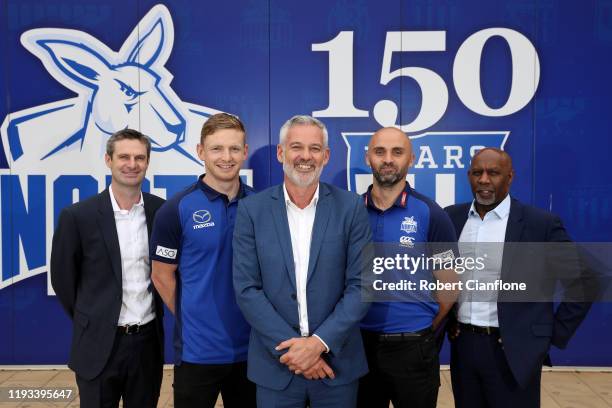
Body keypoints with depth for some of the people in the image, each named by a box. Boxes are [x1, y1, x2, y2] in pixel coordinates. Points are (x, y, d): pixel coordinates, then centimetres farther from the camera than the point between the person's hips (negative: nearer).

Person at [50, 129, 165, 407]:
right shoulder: (77, 215, -8)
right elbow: (62, 277, 1)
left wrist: (155, 312, 10)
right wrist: (91, 323, 8)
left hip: (149, 340, 2)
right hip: (99, 345, -2)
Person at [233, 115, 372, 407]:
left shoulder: (350, 208, -3)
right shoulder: (252, 210, -3)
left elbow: (361, 285, -5)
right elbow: (246, 290, -6)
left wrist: (319, 342, -14)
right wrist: (289, 346, -13)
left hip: (337, 361, 0)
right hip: (275, 363, 0)